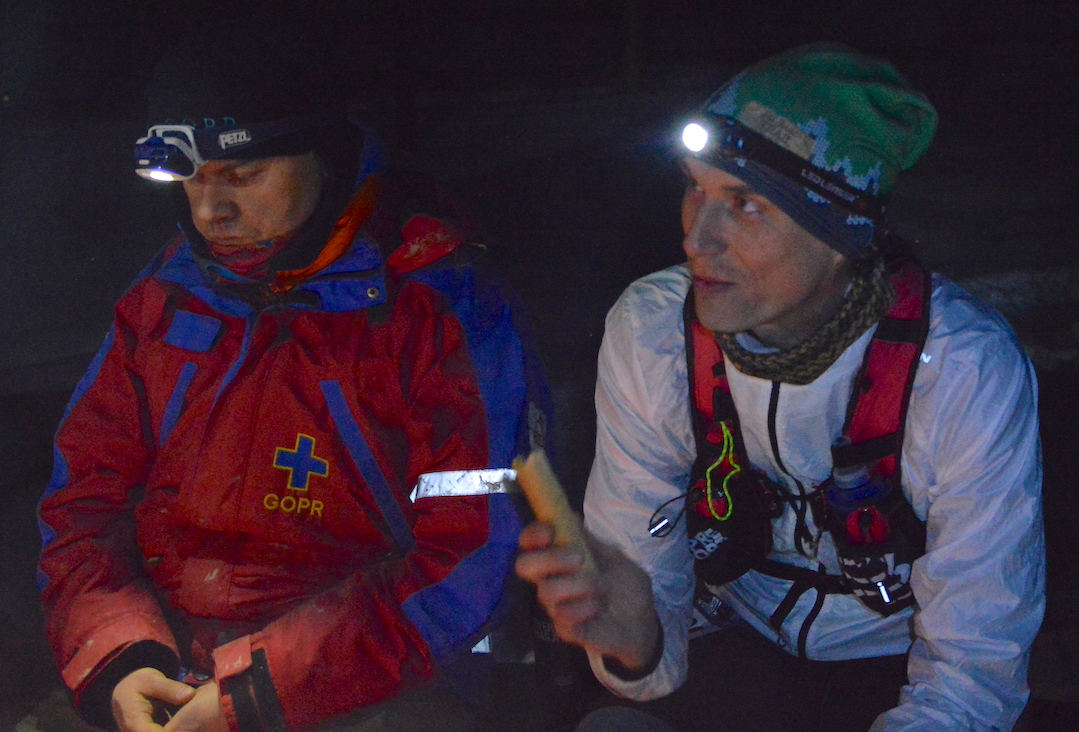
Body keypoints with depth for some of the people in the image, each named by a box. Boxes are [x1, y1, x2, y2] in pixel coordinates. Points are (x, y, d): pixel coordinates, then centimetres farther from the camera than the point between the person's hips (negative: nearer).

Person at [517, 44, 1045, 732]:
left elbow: (973, 671, -16)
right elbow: (652, 589, -10)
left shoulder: (970, 370, -23)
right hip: (736, 648, 1)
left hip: (895, 670, -1)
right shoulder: (649, 331, -15)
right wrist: (636, 638, -34)